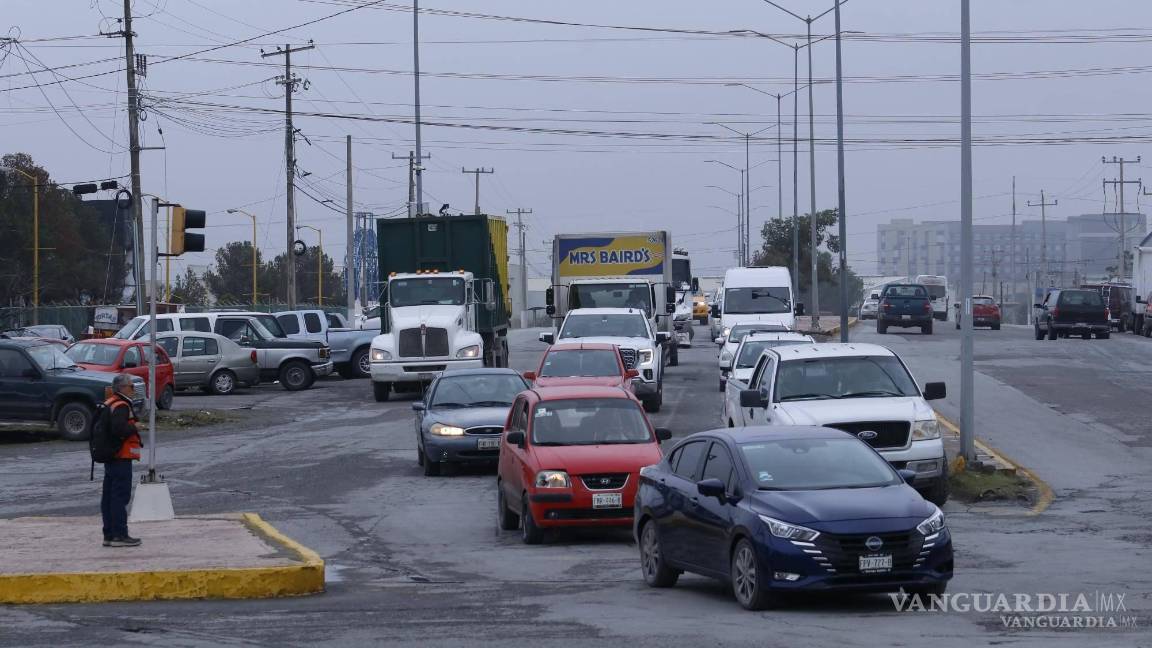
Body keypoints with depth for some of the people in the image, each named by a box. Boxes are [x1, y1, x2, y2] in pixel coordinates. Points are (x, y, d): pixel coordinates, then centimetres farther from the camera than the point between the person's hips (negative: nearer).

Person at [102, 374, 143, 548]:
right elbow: (118, 429, -28)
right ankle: (119, 535, -8)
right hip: (121, 457, -10)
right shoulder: (121, 406, -15)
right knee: (121, 495, -8)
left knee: (109, 497, 11)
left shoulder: (108, 404, 17)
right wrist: (134, 429, -12)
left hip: (110, 458, 10)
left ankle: (109, 534, 16)